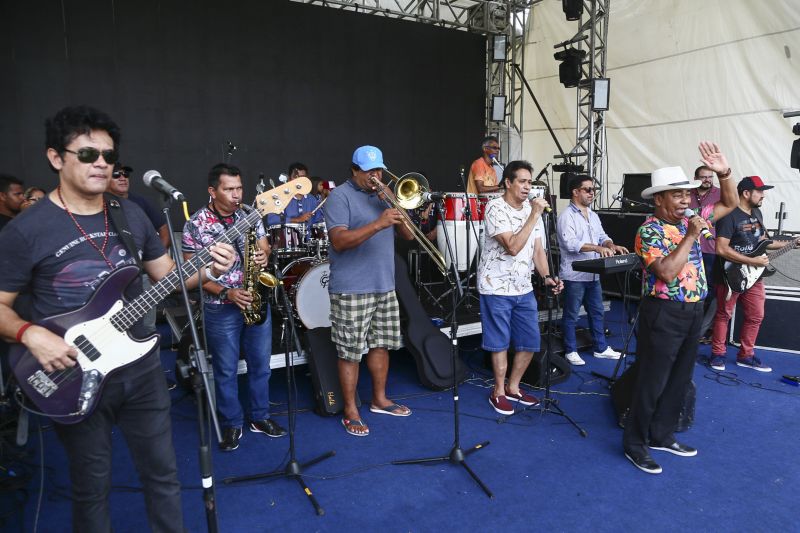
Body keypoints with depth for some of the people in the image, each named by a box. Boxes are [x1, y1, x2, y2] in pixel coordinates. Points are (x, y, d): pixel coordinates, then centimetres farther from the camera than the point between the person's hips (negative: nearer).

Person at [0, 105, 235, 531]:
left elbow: (166, 273, 8)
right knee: (91, 485, 15)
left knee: (162, 472, 16)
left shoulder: (132, 215, 2)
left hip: (141, 367, 4)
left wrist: (207, 269, -11)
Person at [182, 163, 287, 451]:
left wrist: (264, 256, -15)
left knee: (260, 364, 13)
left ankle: (260, 417, 30)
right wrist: (226, 292, -20)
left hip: (256, 301, 4)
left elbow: (264, 248, 10)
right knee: (226, 370, 8)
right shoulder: (195, 225, -10)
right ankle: (231, 424, 25)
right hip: (220, 308, -4)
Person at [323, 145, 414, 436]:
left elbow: (408, 235, 9)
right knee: (350, 352, 0)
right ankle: (350, 411, 13)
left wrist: (394, 205, -7)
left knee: (381, 344, 16)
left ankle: (379, 399, 32)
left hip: (385, 286, 7)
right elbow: (339, 241, -21)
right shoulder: (340, 196, -7)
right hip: (351, 290, -7)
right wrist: (377, 224, -30)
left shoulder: (383, 194, 14)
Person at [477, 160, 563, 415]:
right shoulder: (495, 208, -15)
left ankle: (513, 388, 28)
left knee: (530, 342, 10)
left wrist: (547, 277, -6)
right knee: (500, 343, 4)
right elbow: (513, 247, -25)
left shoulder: (531, 209, 7)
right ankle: (498, 392, 21)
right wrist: (534, 215, -23)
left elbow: (537, 249, 9)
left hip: (524, 288, 7)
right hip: (497, 288, -7)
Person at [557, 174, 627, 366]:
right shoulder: (567, 216, -13)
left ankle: (601, 348, 27)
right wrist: (597, 248, -30)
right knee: (571, 315, 4)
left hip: (593, 274, 8)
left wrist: (613, 246, -6)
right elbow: (570, 243, -24)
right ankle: (571, 351, 15)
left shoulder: (593, 215, 14)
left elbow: (602, 236, 16)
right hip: (574, 275, -8)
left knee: (597, 312, 15)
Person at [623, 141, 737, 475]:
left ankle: (662, 436, 31)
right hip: (664, 313, -8)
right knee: (652, 382, 0)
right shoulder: (649, 231, -15)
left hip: (693, 312, 8)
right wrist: (691, 236, -21)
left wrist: (724, 173, 1)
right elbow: (667, 272, -26)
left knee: (679, 380, 16)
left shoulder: (690, 222, 8)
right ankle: (635, 443, 14)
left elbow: (730, 204, 17)